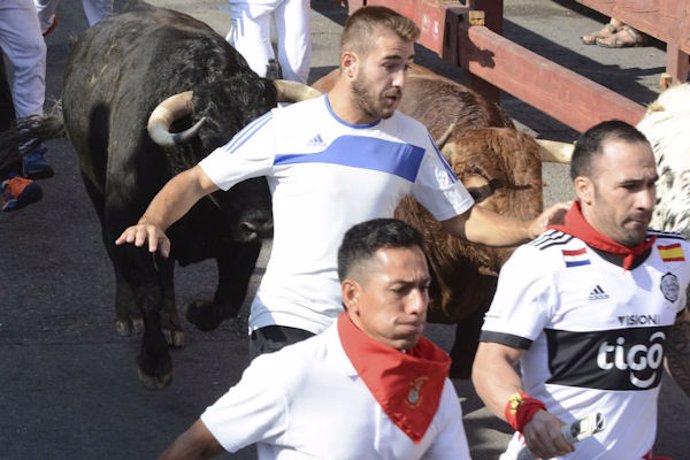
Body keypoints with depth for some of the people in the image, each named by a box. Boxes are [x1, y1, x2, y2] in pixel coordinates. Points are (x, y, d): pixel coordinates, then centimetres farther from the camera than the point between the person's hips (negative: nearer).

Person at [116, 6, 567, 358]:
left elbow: (464, 218, 7)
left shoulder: (412, 140, 3)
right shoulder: (286, 126, -6)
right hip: (285, 319, -3)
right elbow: (195, 181, -2)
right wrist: (153, 222, -22)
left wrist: (531, 230, -10)